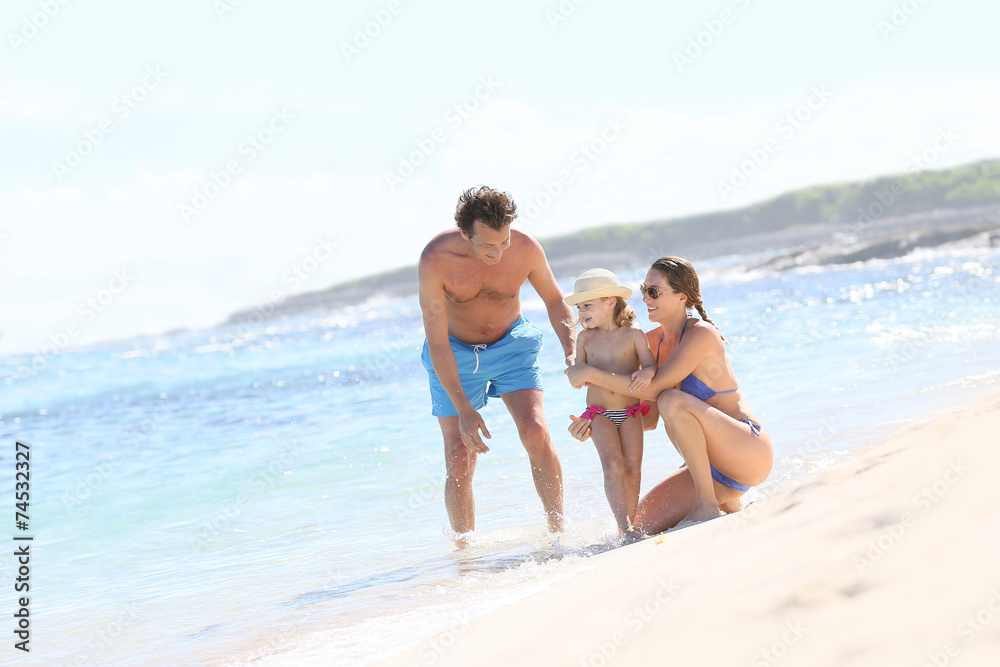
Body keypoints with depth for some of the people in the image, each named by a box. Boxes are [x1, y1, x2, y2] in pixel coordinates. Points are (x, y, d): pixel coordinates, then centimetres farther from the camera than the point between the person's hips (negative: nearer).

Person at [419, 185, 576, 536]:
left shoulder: (526, 249, -22)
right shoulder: (435, 260, -29)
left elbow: (554, 299, 0)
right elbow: (437, 343, -24)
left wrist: (571, 349, -17)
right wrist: (463, 409, -27)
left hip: (511, 345, 1)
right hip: (454, 354, -1)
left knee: (535, 432, -20)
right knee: (460, 461, -7)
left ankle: (557, 530, -8)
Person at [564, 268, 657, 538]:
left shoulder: (633, 334, -4)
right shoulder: (585, 338, 3)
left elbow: (650, 365, -8)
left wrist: (646, 374, -30)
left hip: (631, 412, 0)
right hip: (600, 414, 0)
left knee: (633, 467, -2)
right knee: (613, 465, -15)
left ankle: (628, 524, 9)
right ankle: (624, 525, -20)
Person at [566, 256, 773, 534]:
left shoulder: (701, 334, -17)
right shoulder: (654, 341, 6)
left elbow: (654, 389, -25)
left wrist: (592, 374, -20)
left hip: (752, 452, -8)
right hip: (714, 465, 8)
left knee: (673, 401, -32)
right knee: (643, 524, -1)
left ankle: (708, 505, -21)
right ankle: (728, 507, 17)